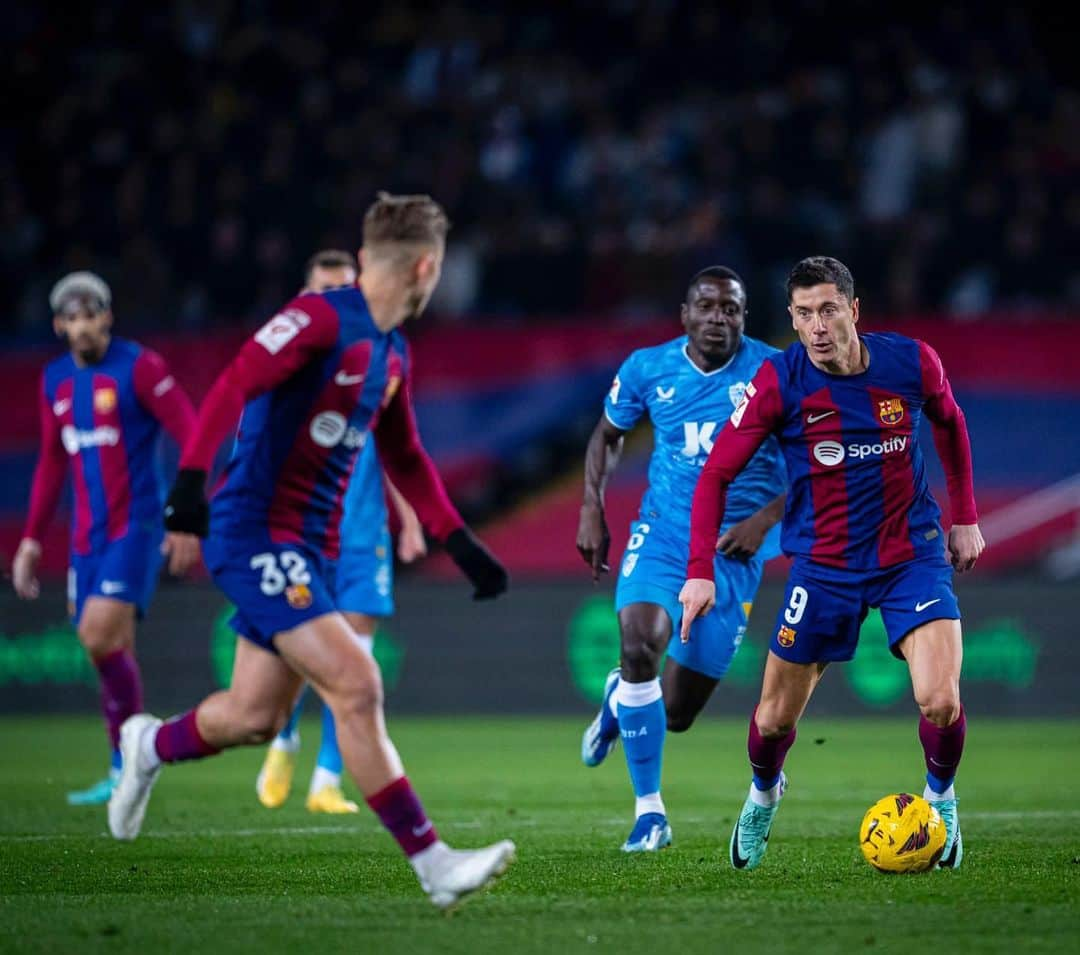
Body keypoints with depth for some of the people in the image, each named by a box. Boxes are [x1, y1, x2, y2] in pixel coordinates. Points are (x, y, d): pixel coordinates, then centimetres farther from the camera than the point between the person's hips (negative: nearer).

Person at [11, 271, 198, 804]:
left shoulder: (139, 368, -8)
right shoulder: (55, 380, 12)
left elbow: (192, 438, -11)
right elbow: (52, 463, 22)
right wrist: (32, 539, 19)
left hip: (136, 526, -6)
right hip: (87, 535, 6)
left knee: (100, 635, -19)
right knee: (110, 648, 4)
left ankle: (128, 764, -9)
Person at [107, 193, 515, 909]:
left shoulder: (391, 355, 14)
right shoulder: (321, 319, -14)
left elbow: (406, 460, 26)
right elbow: (235, 385, -26)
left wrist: (461, 544, 21)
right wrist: (193, 477, -39)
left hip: (312, 548, 9)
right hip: (255, 534, -9)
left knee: (256, 718, 12)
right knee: (355, 684, -17)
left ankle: (153, 745, 41)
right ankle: (432, 863, -17)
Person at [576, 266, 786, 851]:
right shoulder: (647, 369, 0)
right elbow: (608, 435, 18)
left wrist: (765, 519, -13)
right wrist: (592, 509, 6)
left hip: (735, 546, -1)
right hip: (663, 532, 1)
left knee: (675, 714, 3)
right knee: (639, 644, -28)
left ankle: (620, 701, 43)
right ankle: (648, 810, -11)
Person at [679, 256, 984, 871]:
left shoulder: (912, 362, -11)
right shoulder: (780, 381, -15)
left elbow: (950, 424, 12)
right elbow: (717, 473, -9)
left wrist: (965, 518, 14)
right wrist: (700, 571, -16)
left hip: (912, 553, 0)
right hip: (823, 563, 0)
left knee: (941, 702, -17)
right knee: (777, 717, 7)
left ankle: (941, 797, 16)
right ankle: (765, 793, 43)